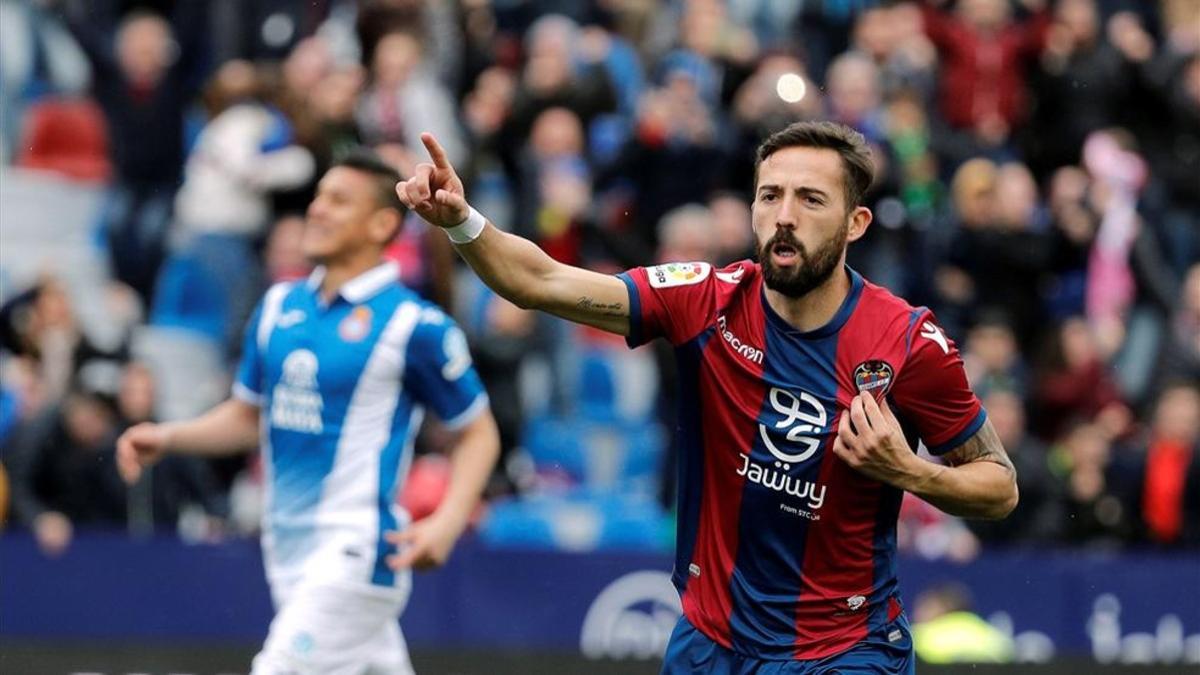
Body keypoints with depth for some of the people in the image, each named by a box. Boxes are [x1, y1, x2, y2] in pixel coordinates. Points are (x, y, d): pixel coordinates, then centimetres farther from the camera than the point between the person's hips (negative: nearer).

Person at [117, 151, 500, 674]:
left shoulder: (414, 325, -8)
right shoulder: (279, 306, 11)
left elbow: (479, 433, -2)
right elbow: (247, 416, 21)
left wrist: (448, 523, -17)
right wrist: (167, 437, 5)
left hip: (356, 552, -7)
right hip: (290, 549, 7)